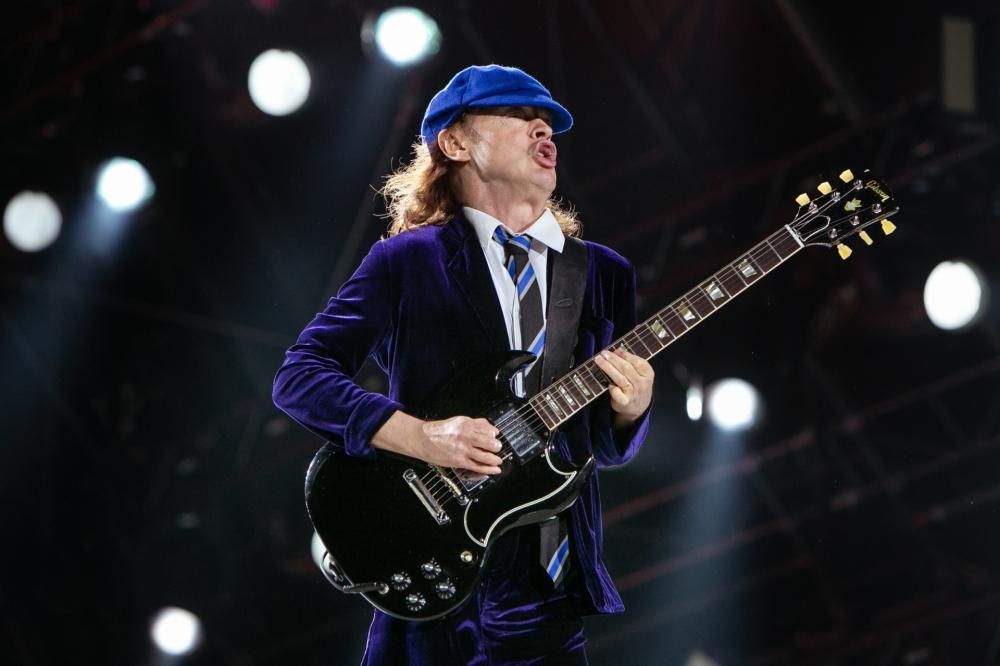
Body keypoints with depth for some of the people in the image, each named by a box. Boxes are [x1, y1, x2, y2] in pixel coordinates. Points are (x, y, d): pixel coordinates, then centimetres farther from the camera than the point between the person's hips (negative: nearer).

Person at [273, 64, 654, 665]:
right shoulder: (405, 262, 1)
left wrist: (629, 411, -8)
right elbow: (299, 377, -6)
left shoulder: (604, 274, 12)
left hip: (547, 591, 3)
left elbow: (608, 450, 16)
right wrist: (421, 437, -19)